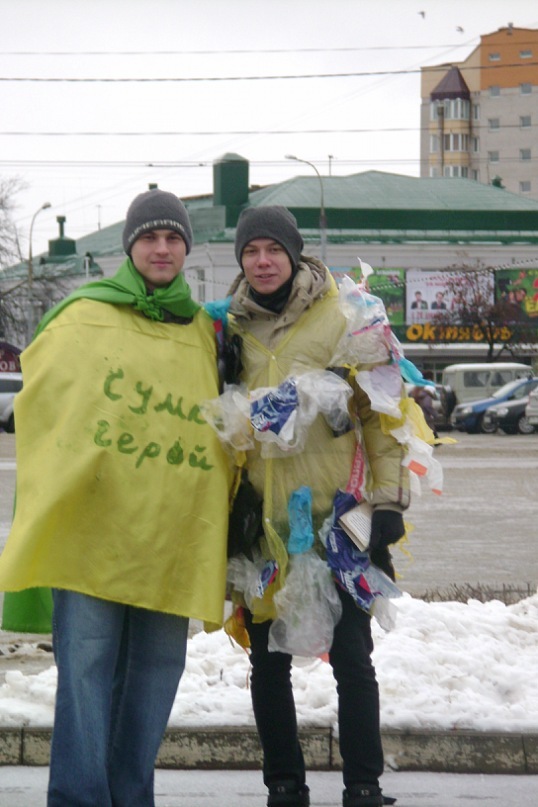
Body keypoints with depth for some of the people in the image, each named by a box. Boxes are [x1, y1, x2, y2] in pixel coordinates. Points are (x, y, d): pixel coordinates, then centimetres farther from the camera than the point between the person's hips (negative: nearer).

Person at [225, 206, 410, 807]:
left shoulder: (341, 318, -3)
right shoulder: (230, 328, 8)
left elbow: (381, 409, -3)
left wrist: (389, 501, -8)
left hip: (336, 512, -3)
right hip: (261, 521, 4)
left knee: (351, 657, 0)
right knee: (268, 661, 8)